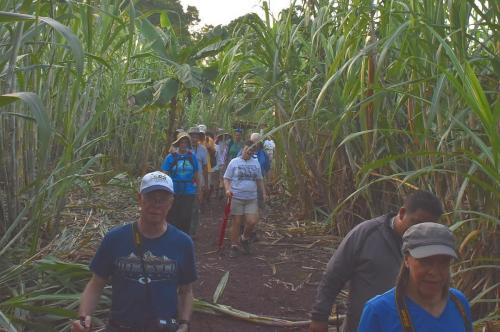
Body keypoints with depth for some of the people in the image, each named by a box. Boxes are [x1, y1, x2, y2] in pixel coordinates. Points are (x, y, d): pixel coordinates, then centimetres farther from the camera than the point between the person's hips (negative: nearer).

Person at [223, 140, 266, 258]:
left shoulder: (256, 163, 11)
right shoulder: (234, 162, 0)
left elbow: (259, 179, 21)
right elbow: (226, 178, 1)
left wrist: (263, 192, 13)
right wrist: (227, 189, -16)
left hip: (251, 198, 3)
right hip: (236, 198, -3)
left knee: (252, 222, -6)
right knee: (236, 223, 2)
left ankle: (244, 239, 23)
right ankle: (234, 247, 15)